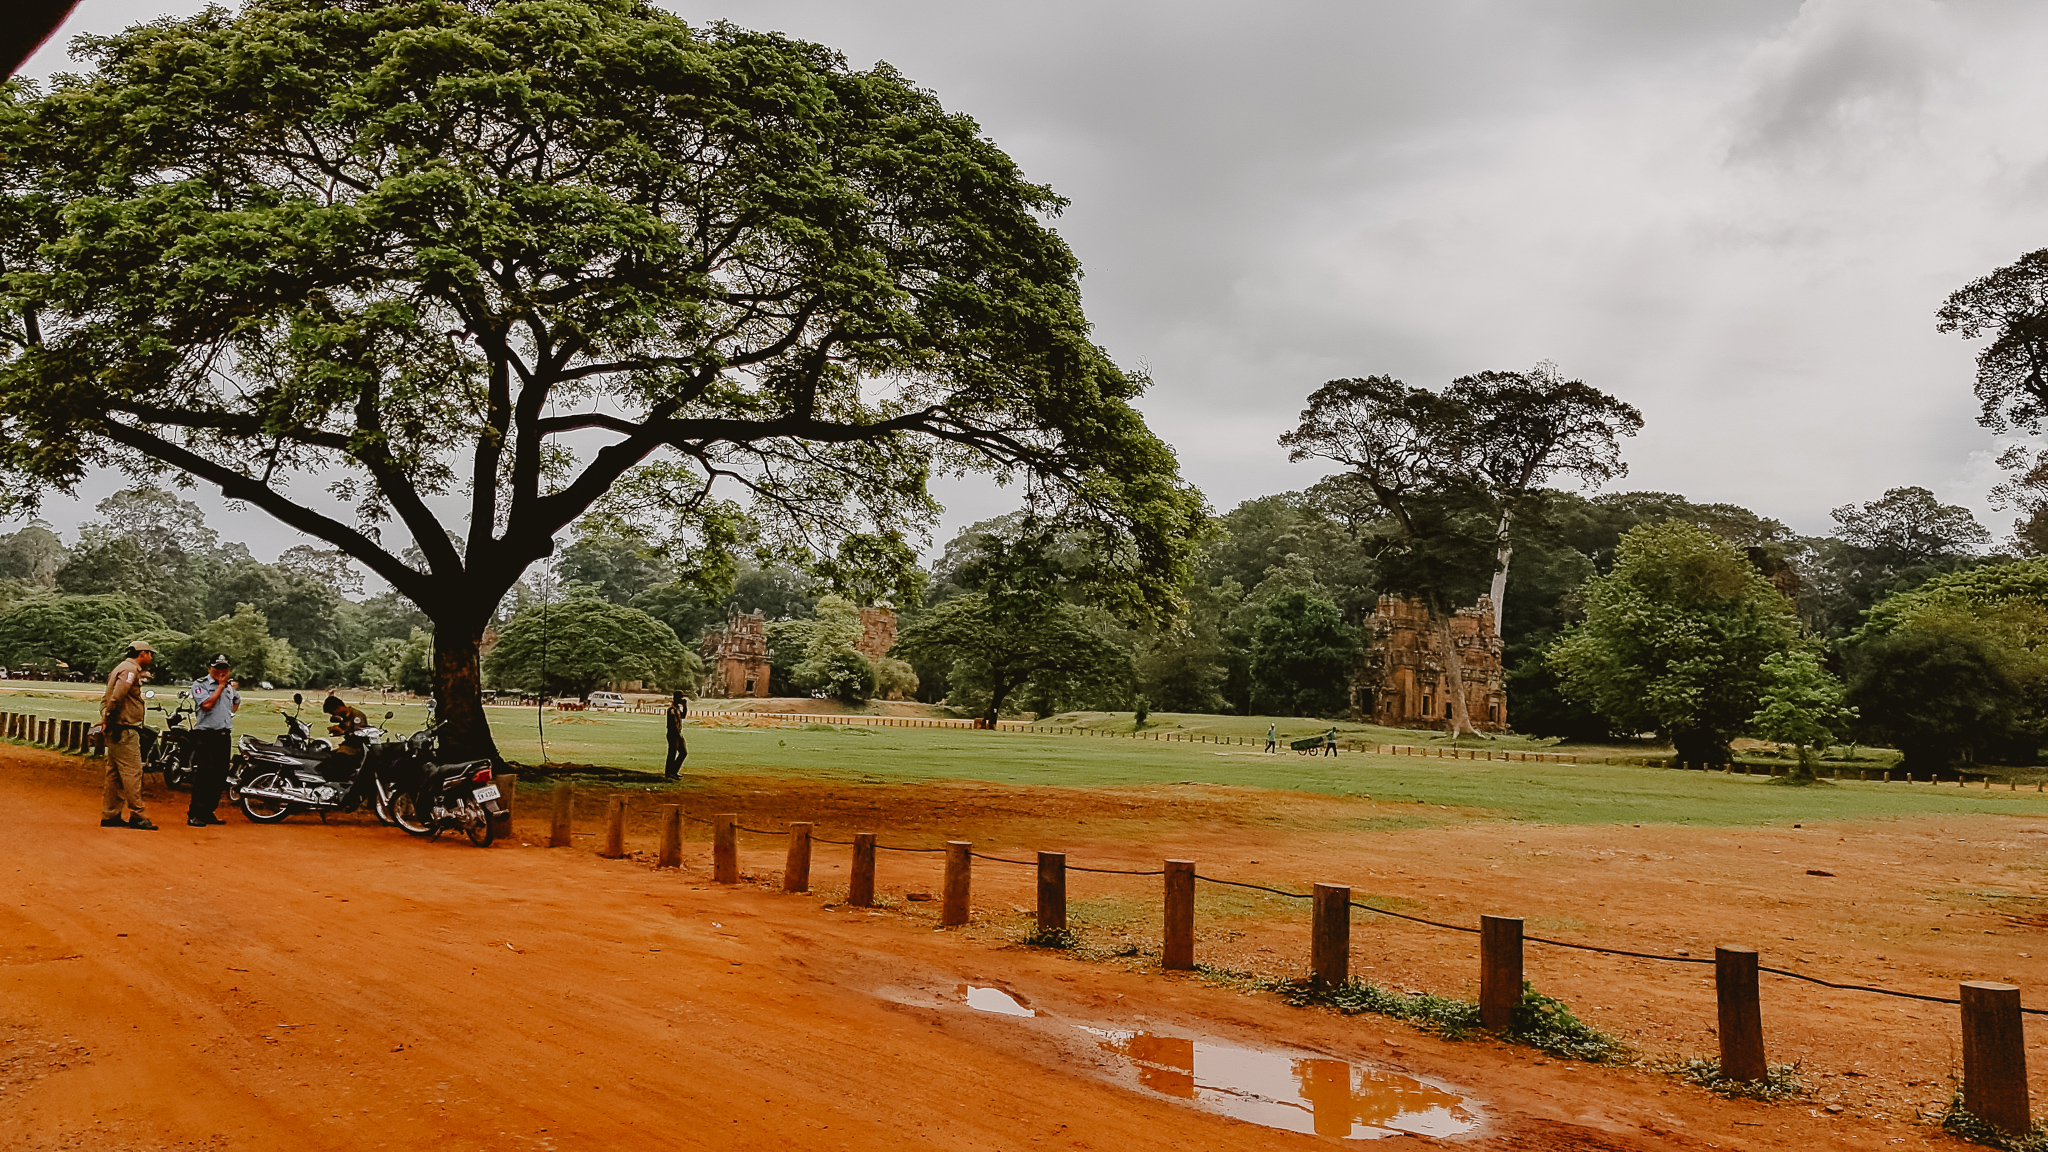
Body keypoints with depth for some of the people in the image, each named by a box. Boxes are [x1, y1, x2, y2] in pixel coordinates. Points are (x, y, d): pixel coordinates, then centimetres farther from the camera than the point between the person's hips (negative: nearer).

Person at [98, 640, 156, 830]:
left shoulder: (124, 668, 21)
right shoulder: (130, 670, -12)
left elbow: (107, 698, 20)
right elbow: (116, 697, -22)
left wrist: (106, 718, 11)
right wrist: (109, 719, -12)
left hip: (117, 731, 11)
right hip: (124, 731, -11)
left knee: (115, 773, 13)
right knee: (132, 772, -9)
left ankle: (110, 816, 17)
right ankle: (137, 816, -9)